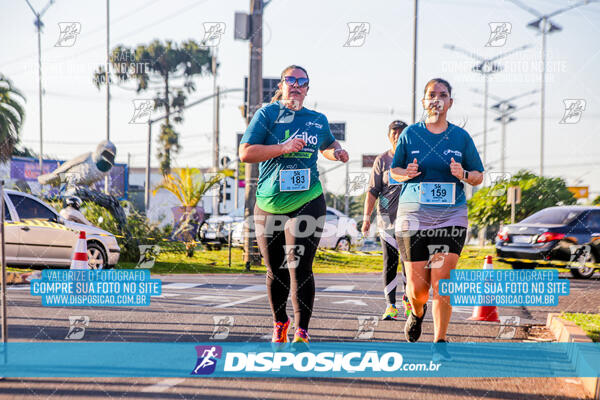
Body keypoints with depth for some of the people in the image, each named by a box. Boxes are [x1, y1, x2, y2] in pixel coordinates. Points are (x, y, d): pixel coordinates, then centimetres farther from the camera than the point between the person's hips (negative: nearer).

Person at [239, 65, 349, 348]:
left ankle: (301, 332, -8)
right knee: (276, 271, 10)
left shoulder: (318, 120, 12)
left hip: (307, 201, 0)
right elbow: (245, 153, -8)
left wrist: (337, 152, 9)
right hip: (269, 205, 0)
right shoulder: (267, 114, 2)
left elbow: (327, 146, 33)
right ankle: (279, 324, 32)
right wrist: (284, 147, -17)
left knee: (300, 268, -12)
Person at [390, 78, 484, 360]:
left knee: (442, 282, -11)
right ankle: (417, 312, 35)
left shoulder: (461, 137, 7)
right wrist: (407, 173, -10)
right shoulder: (410, 134, 6)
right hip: (414, 214, 0)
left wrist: (463, 175, -11)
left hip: (451, 217, 0)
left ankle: (439, 342, 1)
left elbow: (479, 176, 11)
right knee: (417, 286, -1)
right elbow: (394, 171, 12)